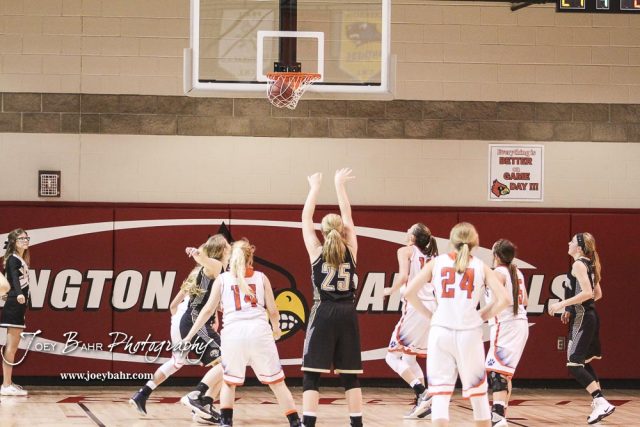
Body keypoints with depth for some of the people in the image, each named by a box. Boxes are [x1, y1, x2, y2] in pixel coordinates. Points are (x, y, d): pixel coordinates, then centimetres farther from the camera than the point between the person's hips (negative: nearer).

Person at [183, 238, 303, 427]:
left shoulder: (222, 279, 11)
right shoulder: (261, 277, 12)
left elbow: (208, 309, 7)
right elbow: (273, 310, 10)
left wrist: (189, 336, 12)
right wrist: (276, 329, 31)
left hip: (233, 332, 0)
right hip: (259, 331, 0)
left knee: (229, 381, 19)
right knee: (276, 381, 9)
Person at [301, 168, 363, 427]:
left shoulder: (317, 252, 0)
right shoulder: (350, 251, 5)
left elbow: (306, 218, 10)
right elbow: (347, 216, 15)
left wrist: (315, 188, 19)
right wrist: (339, 185, 22)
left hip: (323, 314, -2)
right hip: (347, 314, 2)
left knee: (311, 375, -2)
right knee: (349, 376, 9)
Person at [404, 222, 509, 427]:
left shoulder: (437, 262, 6)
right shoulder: (480, 266, 7)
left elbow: (408, 293, -1)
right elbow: (502, 299, -3)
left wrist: (429, 314, 10)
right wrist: (481, 316, 9)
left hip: (440, 331, 0)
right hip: (469, 332, 0)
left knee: (439, 391, 0)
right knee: (477, 391, 14)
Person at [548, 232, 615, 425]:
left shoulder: (579, 264, -14)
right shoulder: (589, 265, 14)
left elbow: (587, 292, -24)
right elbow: (597, 294, 21)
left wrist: (562, 305, -22)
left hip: (582, 320, -10)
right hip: (589, 317, 10)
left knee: (574, 365, -10)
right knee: (584, 362, 18)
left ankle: (602, 403, -17)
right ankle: (599, 403, 18)